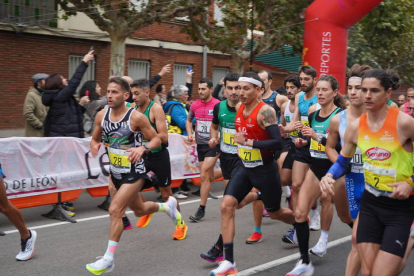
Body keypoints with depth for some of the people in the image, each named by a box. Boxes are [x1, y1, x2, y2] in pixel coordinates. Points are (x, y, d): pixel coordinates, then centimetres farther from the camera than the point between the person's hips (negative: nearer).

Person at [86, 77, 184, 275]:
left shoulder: (136, 117, -19)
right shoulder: (102, 115, -4)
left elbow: (156, 140, -10)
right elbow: (95, 139, 9)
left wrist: (142, 148, -30)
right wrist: (94, 145, -15)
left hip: (134, 172, -6)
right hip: (116, 172, 7)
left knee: (115, 210, -18)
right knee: (140, 210, 23)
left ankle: (108, 258, -6)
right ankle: (168, 206, 54)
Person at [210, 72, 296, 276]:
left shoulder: (265, 111, -21)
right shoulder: (239, 108, 2)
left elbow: (278, 143, -29)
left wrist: (248, 142, -29)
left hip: (265, 170, -6)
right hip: (245, 167, 6)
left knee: (274, 213, 12)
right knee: (226, 206, -10)